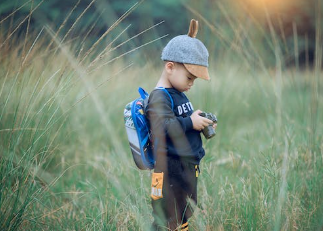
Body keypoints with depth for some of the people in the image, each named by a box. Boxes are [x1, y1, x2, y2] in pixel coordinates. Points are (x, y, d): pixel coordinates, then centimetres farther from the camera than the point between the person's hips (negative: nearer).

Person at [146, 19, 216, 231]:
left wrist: (202, 125, 7)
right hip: (171, 171, -10)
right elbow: (162, 128, -30)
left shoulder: (179, 95, 13)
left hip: (189, 168, 10)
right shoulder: (160, 98, -16)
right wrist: (190, 122, -22)